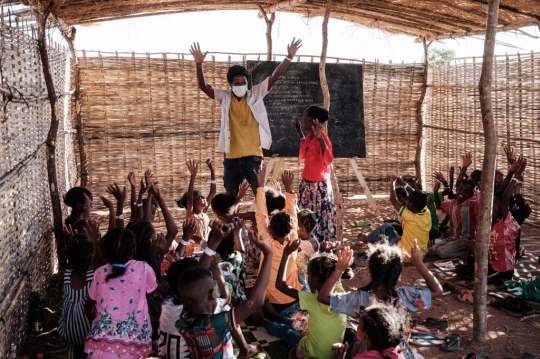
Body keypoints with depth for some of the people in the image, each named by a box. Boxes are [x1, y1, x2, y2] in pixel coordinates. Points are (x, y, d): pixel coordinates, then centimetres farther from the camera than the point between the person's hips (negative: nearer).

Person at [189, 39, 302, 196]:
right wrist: (199, 64, -18)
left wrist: (289, 57, -15)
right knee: (231, 196, 12)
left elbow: (273, 78, -6)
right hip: (231, 157, 2)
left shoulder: (256, 94, 1)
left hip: (253, 156, -1)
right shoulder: (224, 97, 3)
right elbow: (203, 86, -5)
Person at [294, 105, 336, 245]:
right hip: (307, 184, 9)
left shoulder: (322, 137, -18)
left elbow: (328, 161, -31)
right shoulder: (309, 136, 6)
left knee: (321, 218, -1)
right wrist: (298, 131, 22)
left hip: (319, 186, -9)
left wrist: (320, 138, -39)